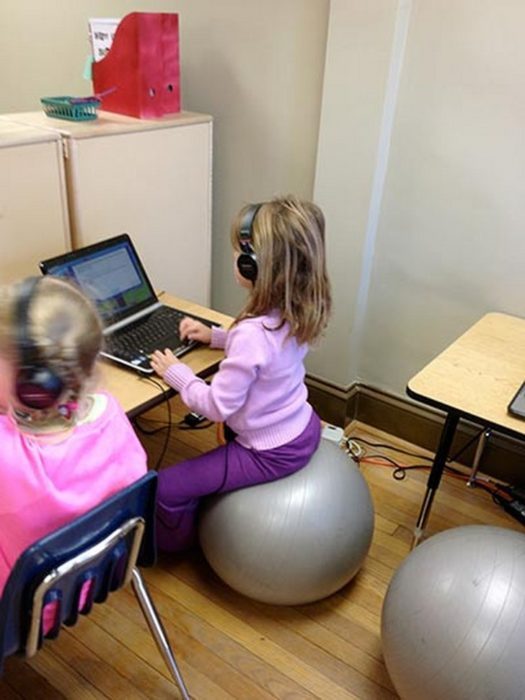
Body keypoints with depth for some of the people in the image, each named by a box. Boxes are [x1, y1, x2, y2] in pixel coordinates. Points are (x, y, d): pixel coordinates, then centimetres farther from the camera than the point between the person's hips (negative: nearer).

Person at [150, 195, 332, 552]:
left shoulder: (253, 332, -33)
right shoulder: (297, 311, -7)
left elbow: (217, 406, -26)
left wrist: (176, 373, -11)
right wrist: (216, 336, 8)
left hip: (273, 453, -9)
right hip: (304, 428, 9)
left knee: (166, 488, 0)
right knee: (232, 421, 38)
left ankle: (176, 543, 31)